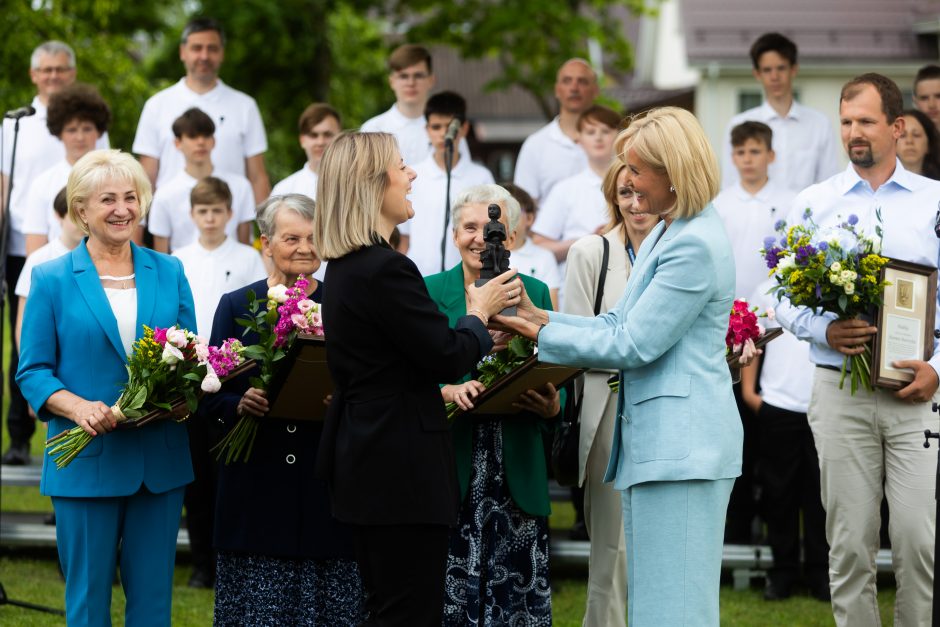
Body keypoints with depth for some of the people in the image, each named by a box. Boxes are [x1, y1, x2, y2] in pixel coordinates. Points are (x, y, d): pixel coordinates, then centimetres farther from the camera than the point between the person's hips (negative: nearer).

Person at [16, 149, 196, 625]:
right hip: (86, 461, -3)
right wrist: (78, 407, -20)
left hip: (160, 458, 3)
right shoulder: (52, 280, 1)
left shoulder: (169, 274, 9)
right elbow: (32, 371, -2)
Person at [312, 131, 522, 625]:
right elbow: (448, 357, -16)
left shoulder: (344, 267, 12)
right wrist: (480, 311, 1)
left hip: (367, 464, 10)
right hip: (402, 467, -10)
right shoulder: (386, 269, -19)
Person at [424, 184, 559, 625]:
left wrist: (552, 406, -9)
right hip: (451, 468, -2)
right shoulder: (429, 292, 4)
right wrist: (447, 391, -19)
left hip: (516, 471, 2)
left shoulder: (535, 293, 11)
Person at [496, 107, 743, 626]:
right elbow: (619, 323, 18)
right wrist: (543, 318, 7)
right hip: (654, 440, 11)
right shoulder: (663, 236, 16)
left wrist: (542, 335, -9)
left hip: (680, 442, -11)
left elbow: (632, 344, -17)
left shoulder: (696, 246, -17)